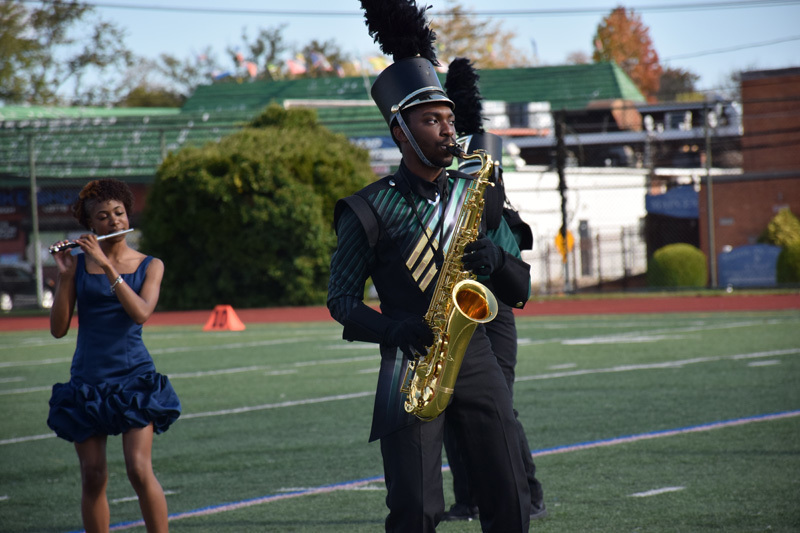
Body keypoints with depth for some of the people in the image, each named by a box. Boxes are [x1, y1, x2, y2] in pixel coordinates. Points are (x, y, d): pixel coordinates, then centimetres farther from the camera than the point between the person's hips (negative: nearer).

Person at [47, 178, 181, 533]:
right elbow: (58, 329, -1)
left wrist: (107, 266, -18)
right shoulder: (78, 264, 5)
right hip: (88, 380, 1)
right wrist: (64, 275, -12)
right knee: (93, 477, 1)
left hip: (133, 375, -1)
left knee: (139, 470, -12)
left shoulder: (149, 265, 4)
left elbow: (141, 313, -14)